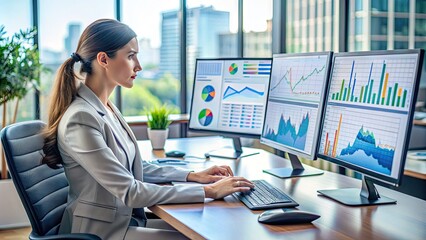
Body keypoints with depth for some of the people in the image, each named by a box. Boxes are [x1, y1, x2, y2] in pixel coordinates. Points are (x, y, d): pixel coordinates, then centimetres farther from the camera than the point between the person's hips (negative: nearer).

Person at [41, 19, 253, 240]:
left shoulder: (105, 107, 5)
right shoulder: (80, 119, -23)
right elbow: (129, 191, -24)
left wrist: (192, 176, 3)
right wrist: (208, 192, -21)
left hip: (124, 219, 8)